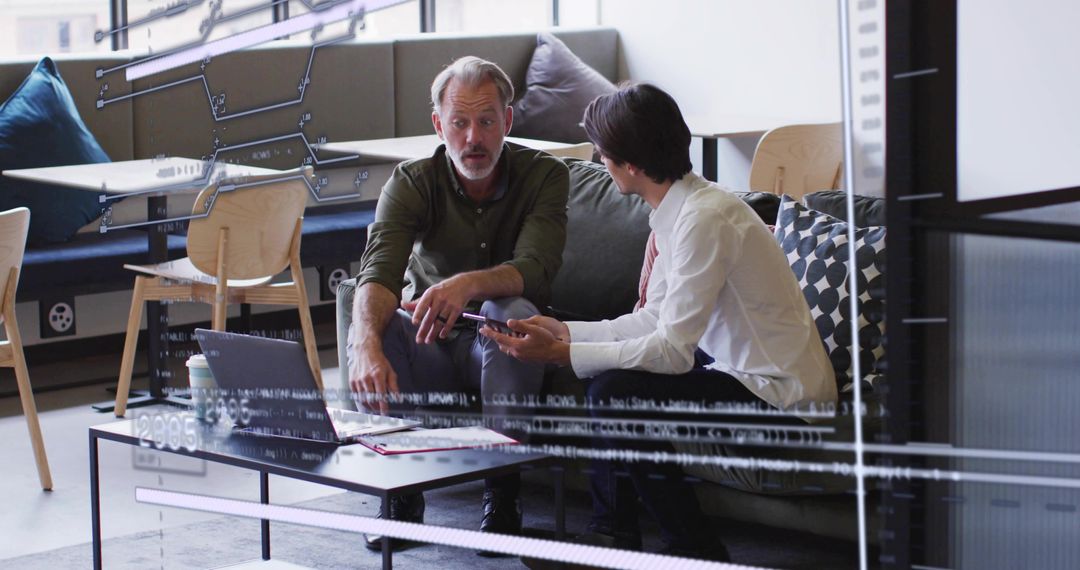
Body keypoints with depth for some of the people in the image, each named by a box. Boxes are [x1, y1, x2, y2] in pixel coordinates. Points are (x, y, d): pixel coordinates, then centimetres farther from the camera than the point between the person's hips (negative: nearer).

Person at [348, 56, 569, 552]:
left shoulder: (544, 176, -12)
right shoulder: (411, 182, -10)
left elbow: (535, 269, -28)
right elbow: (378, 272, -26)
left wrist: (468, 284, -51)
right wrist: (368, 346, -48)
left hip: (498, 347, -1)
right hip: (429, 348, 1)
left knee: (512, 312, -35)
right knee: (373, 324, -30)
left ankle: (502, 494, -25)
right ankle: (401, 490, -15)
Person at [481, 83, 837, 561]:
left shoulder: (705, 218, -24)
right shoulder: (678, 208, 5)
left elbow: (672, 350, -26)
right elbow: (656, 320, 10)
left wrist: (560, 354, -24)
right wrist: (567, 333, 4)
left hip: (782, 398, -10)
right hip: (734, 364, 10)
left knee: (616, 394, -22)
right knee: (601, 364, 10)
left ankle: (693, 549, -5)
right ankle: (612, 531, 14)